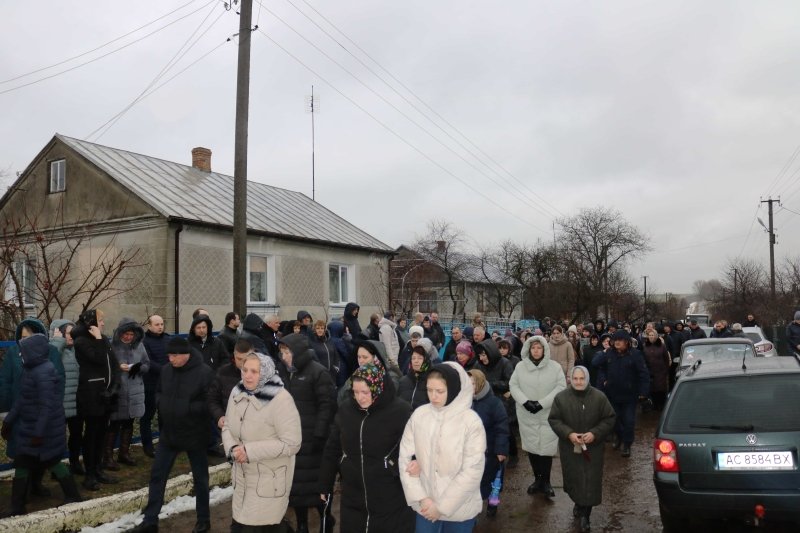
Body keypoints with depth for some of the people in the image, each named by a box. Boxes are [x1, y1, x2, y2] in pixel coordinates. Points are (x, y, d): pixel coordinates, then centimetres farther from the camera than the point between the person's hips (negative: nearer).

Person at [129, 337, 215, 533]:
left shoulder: (204, 372, -20)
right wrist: (162, 404, -4)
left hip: (194, 435, -5)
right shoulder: (166, 370, 0)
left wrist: (187, 409, -23)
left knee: (200, 479, 10)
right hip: (169, 433, 5)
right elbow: (159, 393, 15)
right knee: (157, 475, 10)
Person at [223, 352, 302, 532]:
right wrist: (232, 448, -11)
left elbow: (291, 444, -22)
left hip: (270, 481, -6)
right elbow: (228, 427, 11)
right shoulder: (237, 392, 0)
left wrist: (250, 451, -23)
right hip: (242, 476, 6)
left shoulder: (281, 399, -22)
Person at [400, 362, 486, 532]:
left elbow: (472, 471, -15)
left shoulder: (471, 421, -15)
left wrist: (442, 506, -12)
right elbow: (405, 457, -3)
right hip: (425, 506, 2)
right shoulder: (419, 415, -6)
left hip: (460, 509, -2)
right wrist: (421, 498, -9)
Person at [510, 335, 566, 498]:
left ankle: (546, 481, 17)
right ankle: (537, 478, 25)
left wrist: (542, 403, -15)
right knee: (531, 446, 9)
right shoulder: (520, 366, 1)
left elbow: (560, 387, -8)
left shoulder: (555, 366, -4)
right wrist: (525, 401, -14)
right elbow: (513, 385, 1)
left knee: (546, 447, 0)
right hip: (527, 415, 2)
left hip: (548, 415, -2)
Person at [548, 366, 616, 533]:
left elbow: (609, 418, -2)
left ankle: (585, 515, 15)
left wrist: (595, 433, -15)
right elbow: (553, 419, -2)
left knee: (590, 481, 1)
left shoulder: (599, 397, -7)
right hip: (569, 447, 1)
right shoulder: (561, 397, -7)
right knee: (573, 479, 10)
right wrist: (568, 433, -17)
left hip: (593, 447, 0)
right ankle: (578, 503, 39)